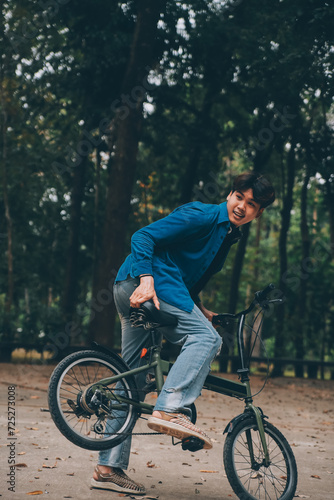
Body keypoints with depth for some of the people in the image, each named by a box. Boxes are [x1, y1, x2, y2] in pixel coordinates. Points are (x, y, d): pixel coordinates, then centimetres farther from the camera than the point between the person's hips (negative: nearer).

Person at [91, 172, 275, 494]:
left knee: (133, 379, 8)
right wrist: (146, 279, -26)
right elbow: (143, 237, -14)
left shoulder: (228, 236, 21)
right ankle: (170, 410, -31)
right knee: (205, 337, -21)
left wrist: (198, 308, 15)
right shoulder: (202, 216, -7)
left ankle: (109, 468, 10)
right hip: (144, 284, -10)